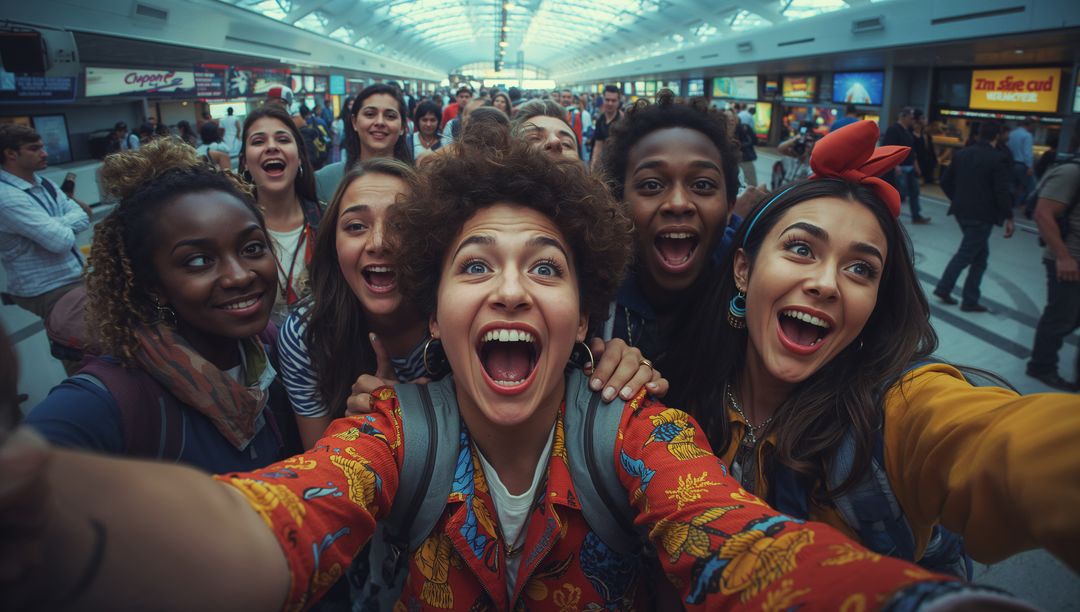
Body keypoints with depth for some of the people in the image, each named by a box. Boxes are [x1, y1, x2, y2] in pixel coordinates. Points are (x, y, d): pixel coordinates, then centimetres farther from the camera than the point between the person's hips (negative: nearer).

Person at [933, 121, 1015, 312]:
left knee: (980, 254, 16)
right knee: (966, 254, 2)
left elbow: (945, 181, 9)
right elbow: (1002, 191, -16)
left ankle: (970, 300, 15)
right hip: (982, 215, -7)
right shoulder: (998, 158, -13)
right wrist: (1009, 218, -8)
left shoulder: (961, 153, 5)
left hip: (962, 211, 7)